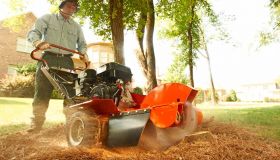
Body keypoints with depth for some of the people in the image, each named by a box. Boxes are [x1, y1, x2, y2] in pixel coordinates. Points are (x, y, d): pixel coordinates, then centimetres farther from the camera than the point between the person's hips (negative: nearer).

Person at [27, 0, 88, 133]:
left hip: (67, 61, 3)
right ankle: (36, 123, 4)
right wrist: (38, 42, -23)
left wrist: (83, 53, -5)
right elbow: (34, 32, 1)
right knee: (42, 92, -4)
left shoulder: (76, 27, 22)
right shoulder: (48, 18, 12)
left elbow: (82, 43, 19)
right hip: (48, 58, -2)